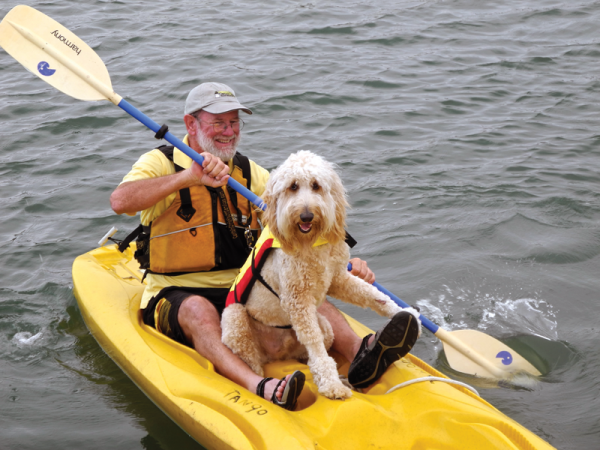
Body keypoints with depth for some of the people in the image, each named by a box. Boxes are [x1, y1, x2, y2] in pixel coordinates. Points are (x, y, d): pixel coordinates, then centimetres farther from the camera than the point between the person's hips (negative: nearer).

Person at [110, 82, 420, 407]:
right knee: (198, 310, -37)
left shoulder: (250, 173, 12)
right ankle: (258, 387, -59)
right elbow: (120, 202, -24)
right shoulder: (160, 163, -2)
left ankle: (358, 354, -44)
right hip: (176, 294, -4)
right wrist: (189, 176, -31)